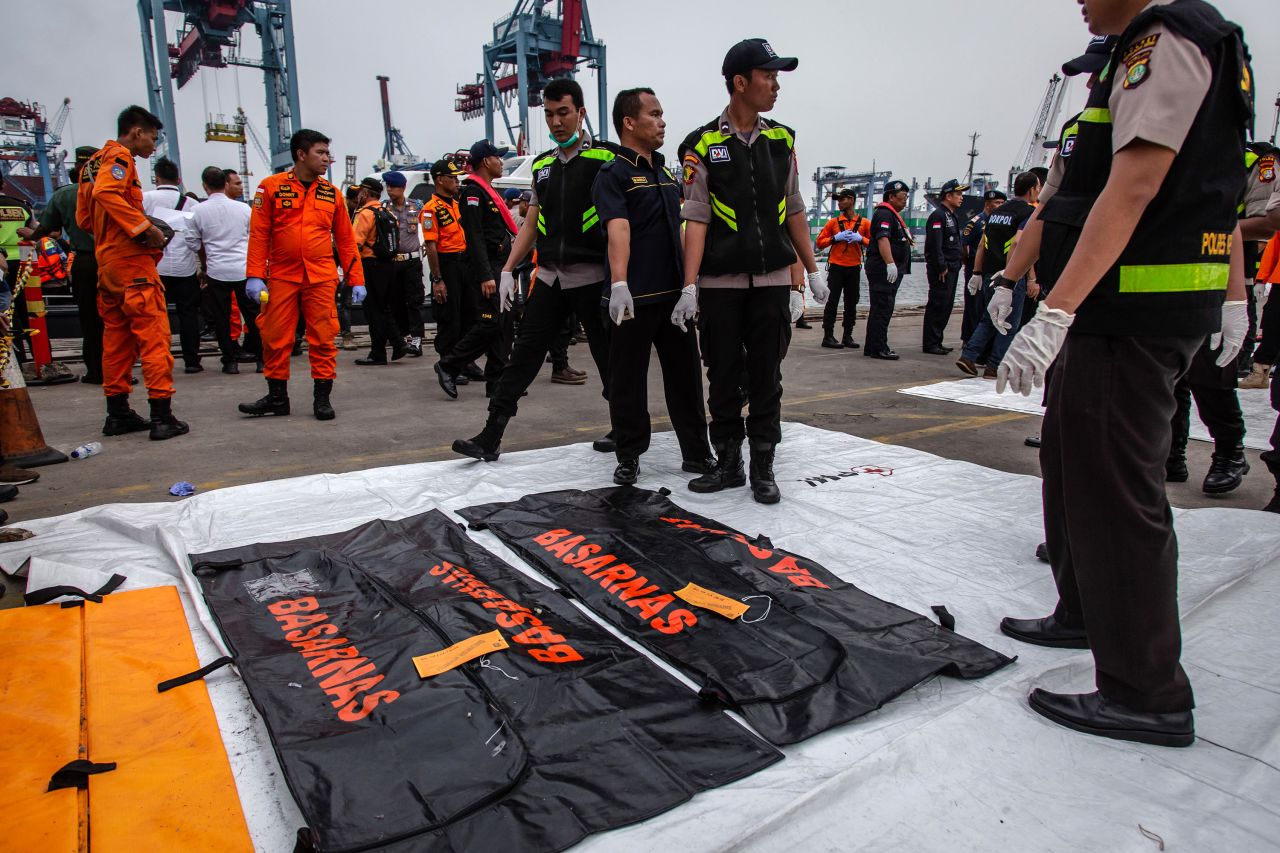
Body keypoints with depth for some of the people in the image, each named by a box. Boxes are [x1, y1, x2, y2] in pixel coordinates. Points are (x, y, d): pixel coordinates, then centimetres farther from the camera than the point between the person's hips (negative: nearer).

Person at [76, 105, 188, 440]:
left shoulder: (95, 162, 21)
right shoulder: (119, 157, -7)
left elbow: (84, 217, 21)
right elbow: (107, 193, -26)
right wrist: (144, 227, -22)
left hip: (107, 261, 10)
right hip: (132, 260, -9)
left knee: (116, 337, 12)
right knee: (154, 337, -9)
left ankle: (117, 413, 17)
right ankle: (162, 416, -11)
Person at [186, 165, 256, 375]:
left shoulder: (199, 210, -3)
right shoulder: (244, 208, 0)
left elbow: (193, 243, 6)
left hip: (217, 270, -1)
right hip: (244, 269, 1)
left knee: (222, 317, 7)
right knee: (252, 314, 9)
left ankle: (230, 360, 8)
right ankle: (261, 356, 10)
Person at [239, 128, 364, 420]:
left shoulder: (331, 192, 8)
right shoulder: (271, 186, 2)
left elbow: (345, 240, 9)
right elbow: (258, 234, 0)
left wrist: (356, 280, 4)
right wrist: (254, 275, -7)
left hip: (321, 277, 1)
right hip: (281, 276, -1)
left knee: (323, 338, 0)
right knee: (275, 338, 4)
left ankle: (322, 398, 10)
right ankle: (277, 397, 18)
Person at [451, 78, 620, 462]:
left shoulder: (606, 156, -4)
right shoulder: (542, 165, 15)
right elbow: (531, 223, 18)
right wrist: (508, 270, 11)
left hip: (592, 275, -5)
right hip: (549, 275, 6)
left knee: (608, 355, 5)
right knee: (524, 353, 3)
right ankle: (490, 436, 6)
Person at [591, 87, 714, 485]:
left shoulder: (666, 173, 17)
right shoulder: (613, 175, -6)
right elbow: (618, 229, -22)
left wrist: (689, 284, 18)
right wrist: (619, 283, -35)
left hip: (675, 293, 7)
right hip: (634, 297, -7)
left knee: (686, 374, 10)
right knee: (628, 378, 3)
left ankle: (697, 451, 21)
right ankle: (629, 457, 15)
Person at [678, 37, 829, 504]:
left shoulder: (782, 139, 10)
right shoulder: (703, 145, -2)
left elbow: (793, 210, 14)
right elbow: (696, 217, -7)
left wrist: (813, 270, 14)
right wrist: (688, 285, -14)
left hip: (772, 280, 3)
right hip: (721, 283, -3)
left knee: (766, 377, 6)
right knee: (724, 377, 6)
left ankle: (763, 467, 16)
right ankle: (728, 462, 20)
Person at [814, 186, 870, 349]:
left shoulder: (864, 222, 5)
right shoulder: (833, 222, 4)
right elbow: (820, 242, 3)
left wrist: (861, 239, -12)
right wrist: (835, 238, -11)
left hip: (854, 268, 2)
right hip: (836, 267, -2)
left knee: (851, 303, 6)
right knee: (832, 302, -5)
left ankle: (848, 336, 15)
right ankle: (828, 336, -2)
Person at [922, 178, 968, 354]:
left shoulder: (952, 216, 20)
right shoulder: (938, 216, -12)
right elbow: (935, 244, -21)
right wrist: (941, 267, -22)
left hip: (951, 269, 10)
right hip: (942, 270, -10)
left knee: (946, 306, 12)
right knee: (937, 305, -8)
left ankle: (936, 342, 19)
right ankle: (930, 344, -3)